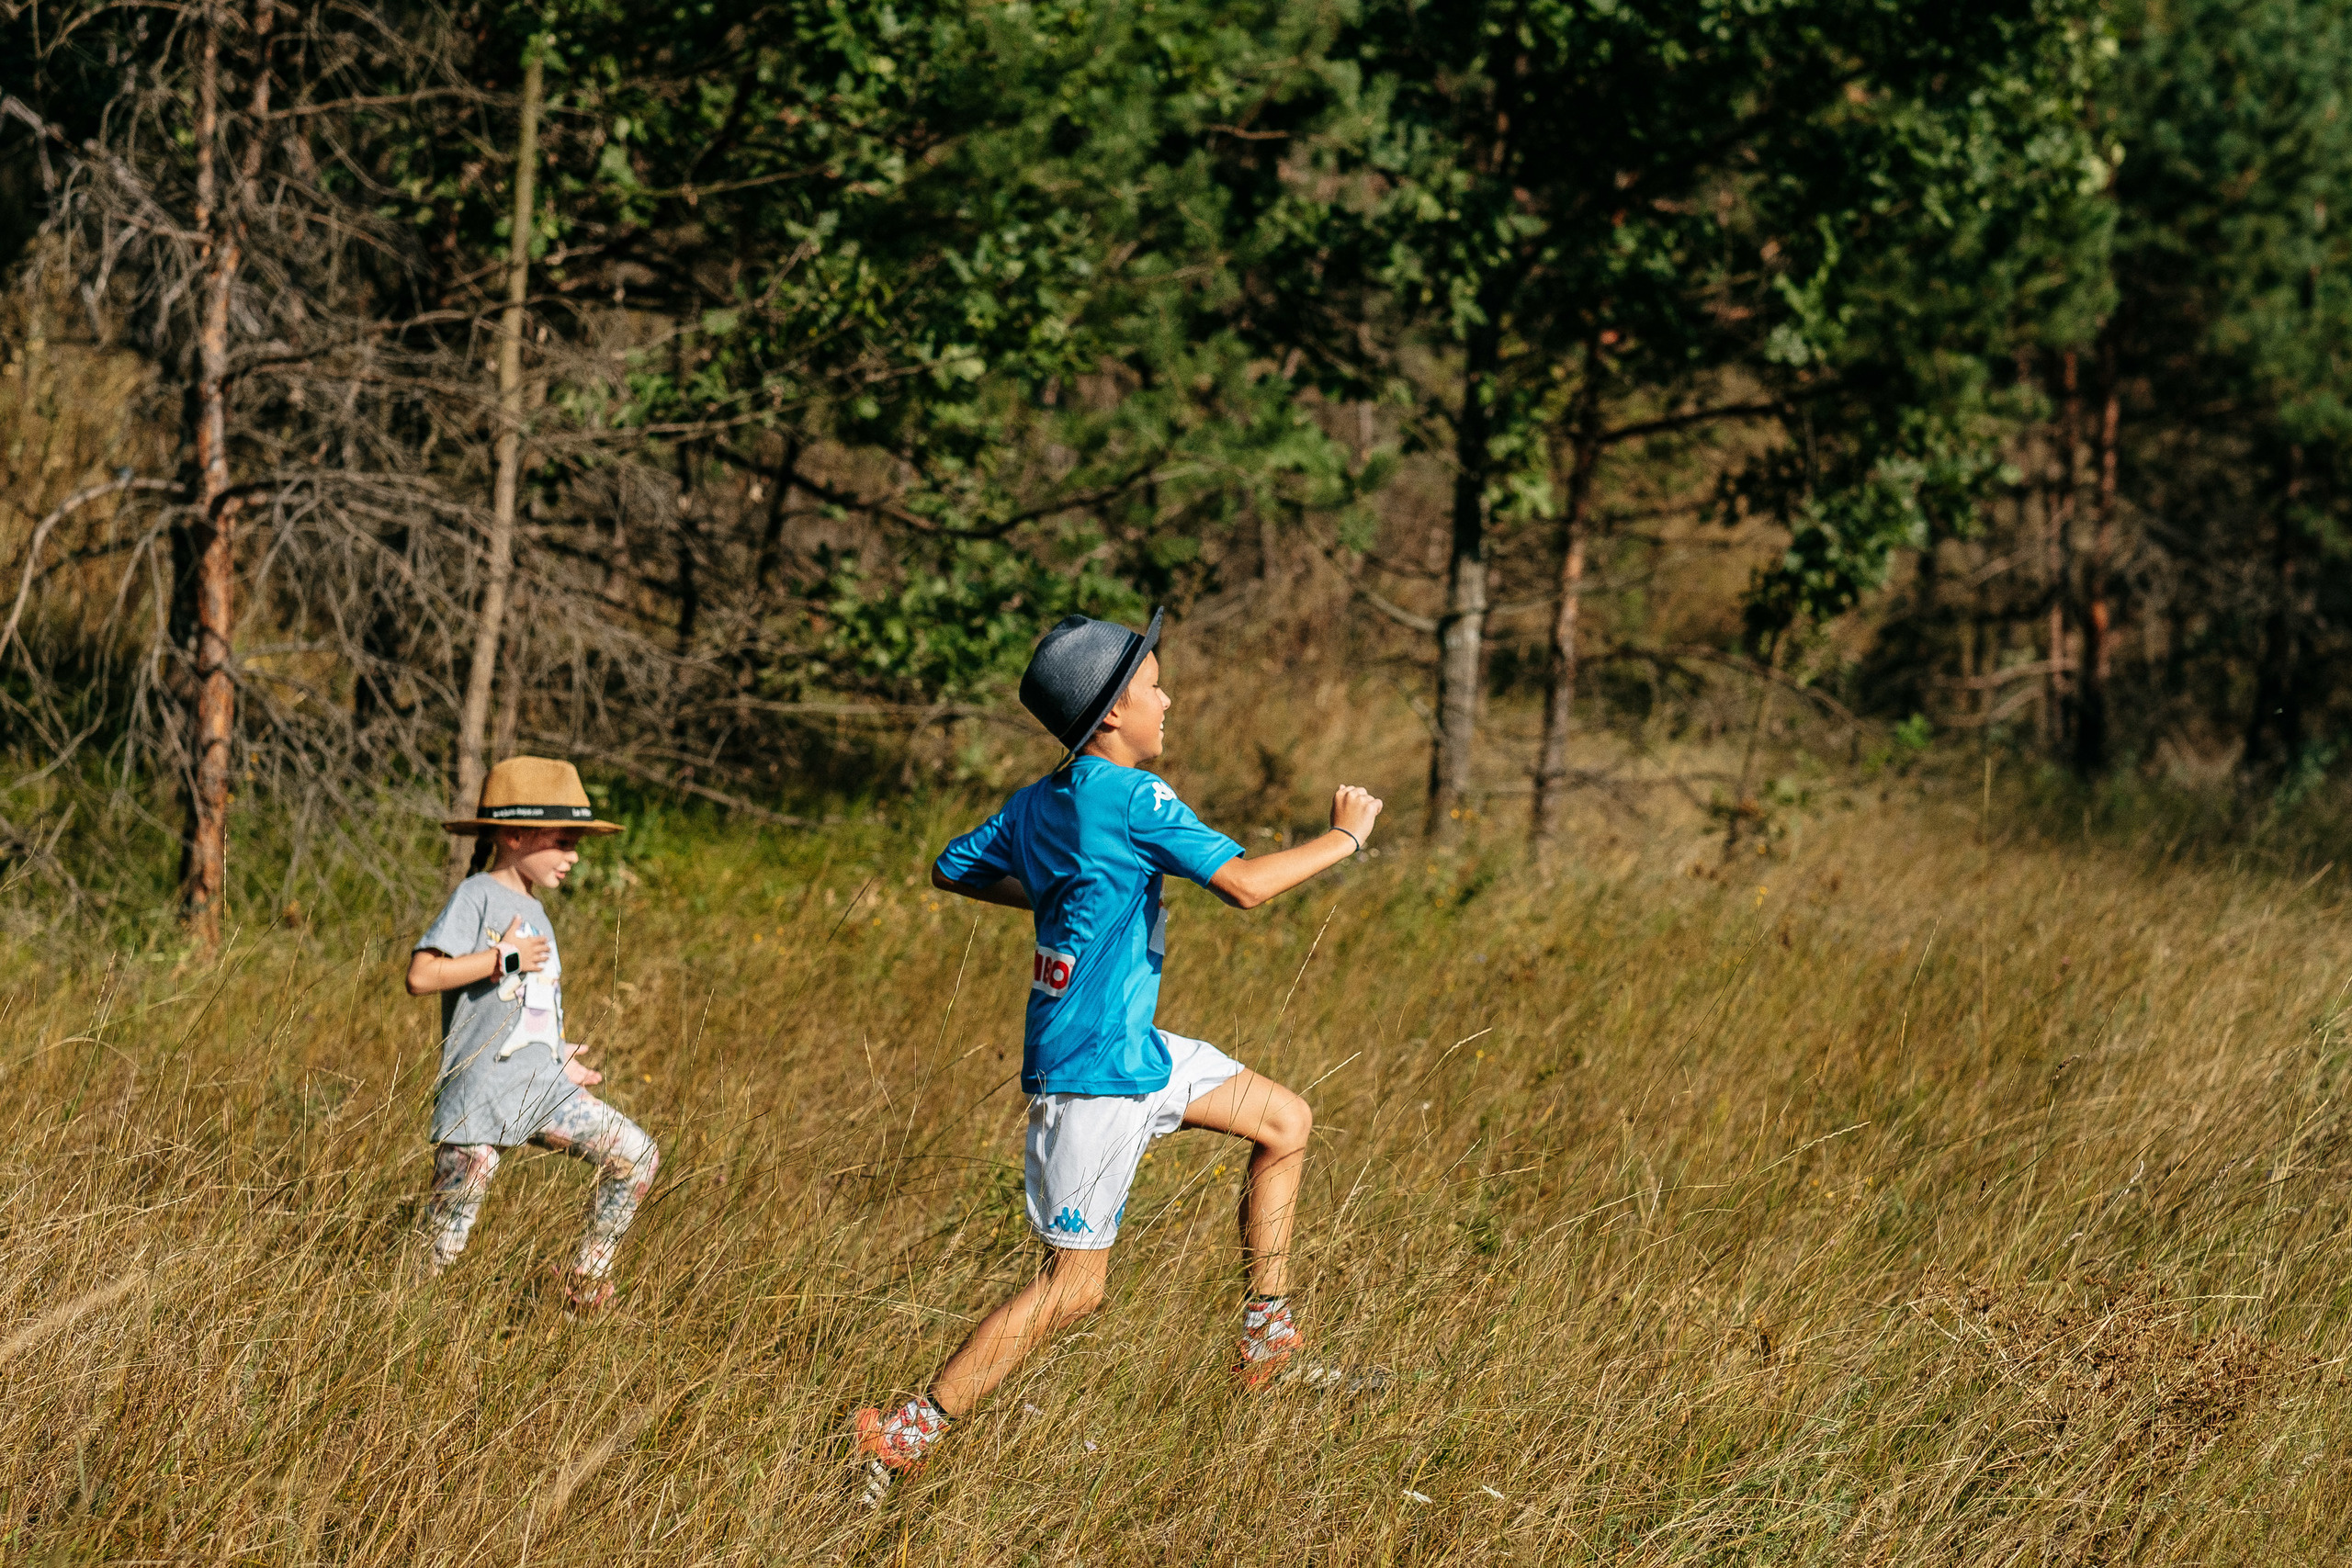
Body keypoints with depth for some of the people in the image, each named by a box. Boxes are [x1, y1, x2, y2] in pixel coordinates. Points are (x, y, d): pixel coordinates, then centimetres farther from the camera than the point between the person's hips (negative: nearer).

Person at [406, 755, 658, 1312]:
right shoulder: (478, 896, -8)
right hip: (481, 1093, -8)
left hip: (541, 1085, 8)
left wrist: (559, 1060, 21)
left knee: (636, 1157, 0)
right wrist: (505, 958, -16)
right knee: (445, 1236, -5)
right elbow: (421, 975, -20)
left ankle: (586, 1277, 10)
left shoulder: (534, 912, 18)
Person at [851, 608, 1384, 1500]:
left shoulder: (1039, 804, 6)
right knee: (1074, 1286, -4)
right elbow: (1246, 884, -24)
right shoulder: (1132, 798, -20)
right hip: (1093, 1074, -10)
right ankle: (908, 1435, -2)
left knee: (1285, 1123, 17)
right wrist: (1345, 837, -10)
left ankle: (1266, 1335, 22)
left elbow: (952, 870, 19)